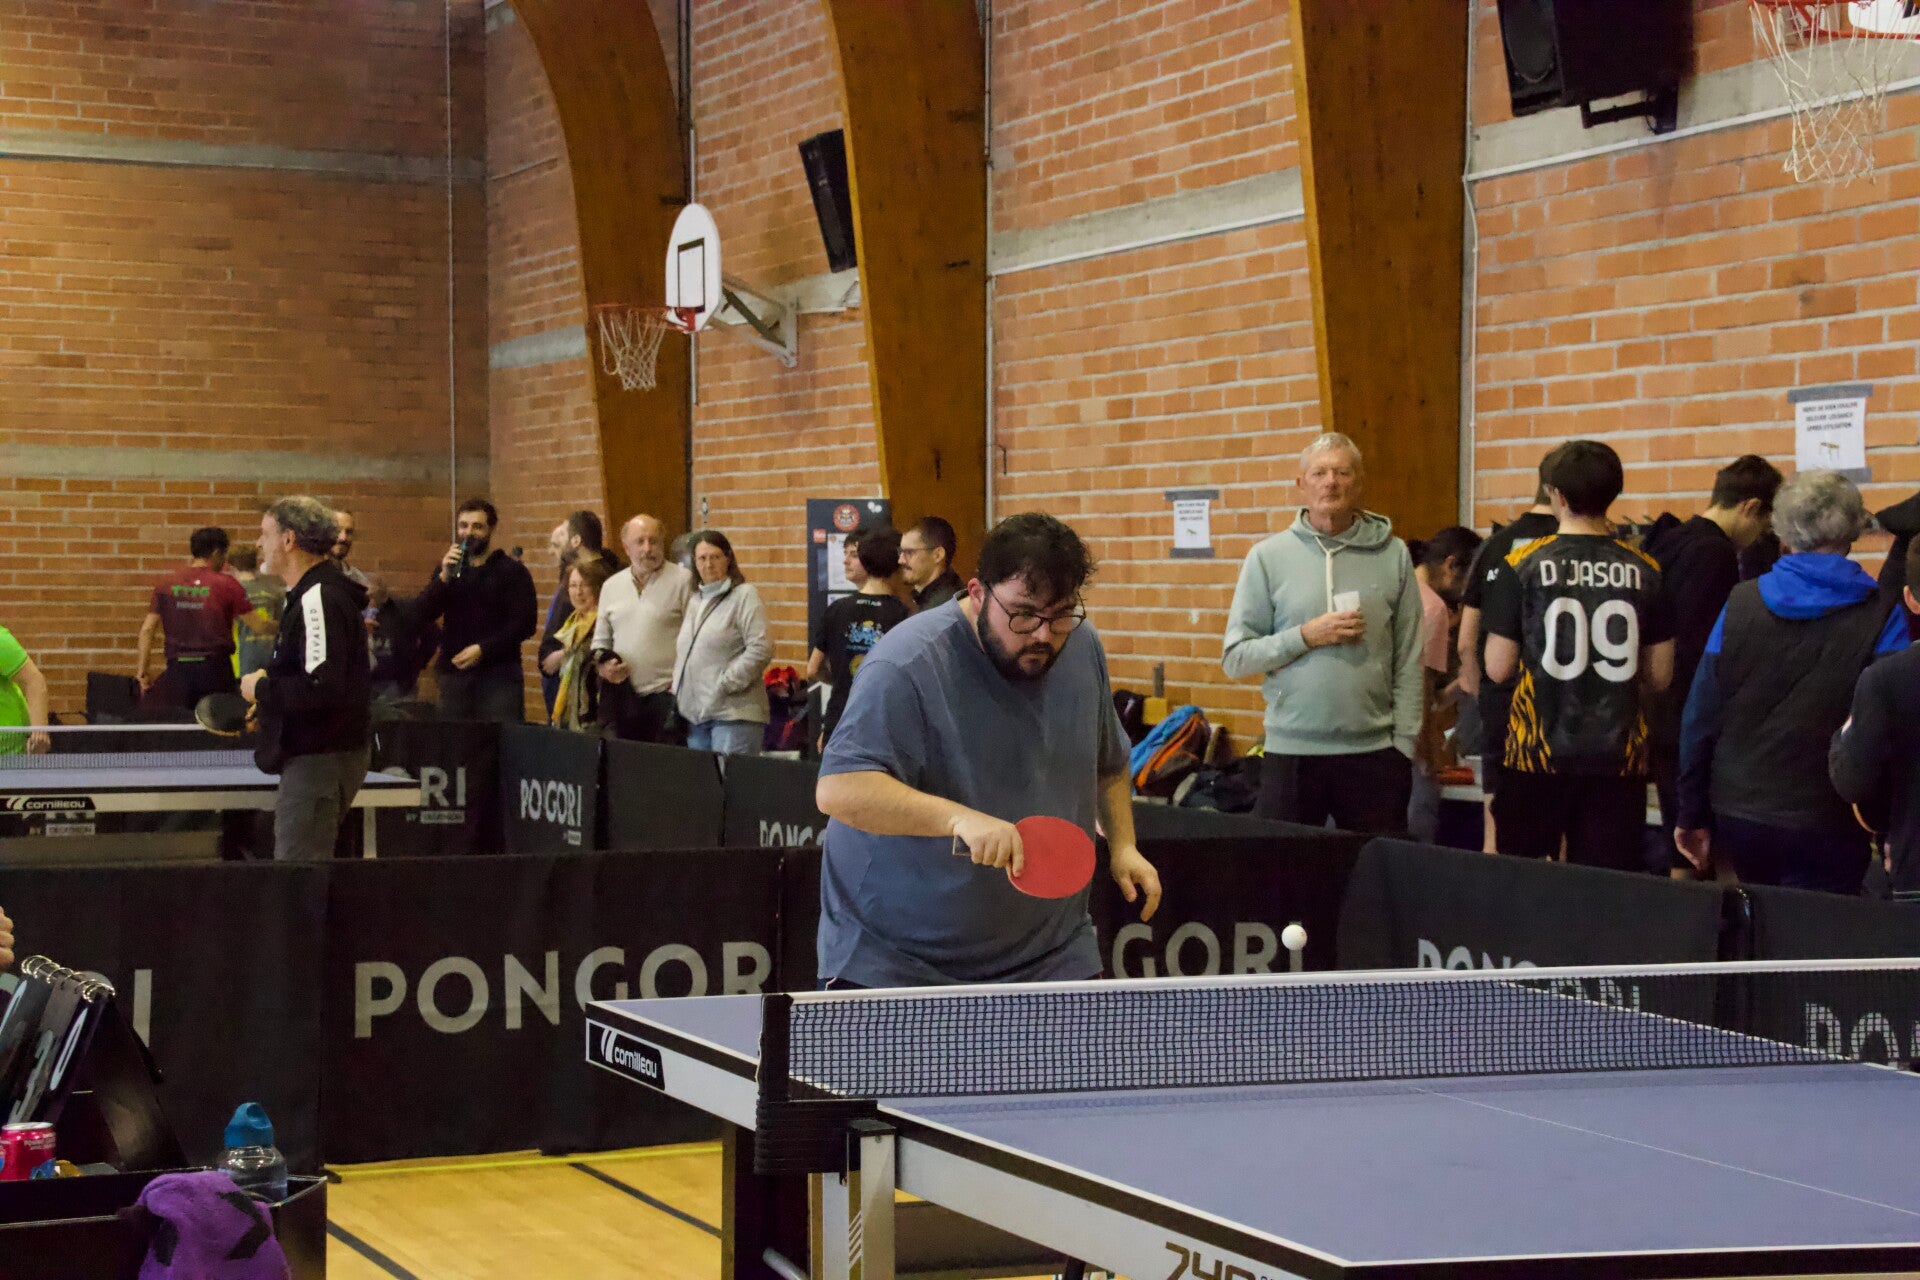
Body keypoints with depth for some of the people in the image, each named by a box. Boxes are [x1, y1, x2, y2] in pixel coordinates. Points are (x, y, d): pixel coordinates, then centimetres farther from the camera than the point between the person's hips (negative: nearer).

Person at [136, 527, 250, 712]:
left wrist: (142, 670, 9)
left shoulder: (166, 583, 7)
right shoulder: (226, 584, -2)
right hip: (214, 667, -2)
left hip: (178, 668, 2)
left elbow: (147, 629, 5)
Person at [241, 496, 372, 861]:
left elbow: (323, 688, -27)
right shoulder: (307, 594, 16)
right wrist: (271, 692, 15)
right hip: (312, 753, 11)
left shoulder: (319, 598, -18)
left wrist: (261, 689, -14)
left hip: (321, 759, -11)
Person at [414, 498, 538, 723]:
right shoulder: (449, 569, 15)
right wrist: (443, 578, -9)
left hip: (498, 676, -4)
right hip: (454, 675, 4)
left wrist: (483, 649, -14)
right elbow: (420, 617, 5)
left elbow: (524, 624, -6)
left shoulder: (512, 571, 3)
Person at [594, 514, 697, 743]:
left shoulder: (683, 580, -2)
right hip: (621, 696, 5)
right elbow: (600, 640, 23)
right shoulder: (612, 586, 15)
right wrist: (604, 663, 2)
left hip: (666, 695, -5)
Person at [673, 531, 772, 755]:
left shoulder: (744, 595, -4)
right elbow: (681, 652, 25)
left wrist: (725, 684, -13)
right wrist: (677, 690, 10)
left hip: (733, 713, -7)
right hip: (695, 712, 7)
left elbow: (761, 649, -13)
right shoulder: (694, 602, 19)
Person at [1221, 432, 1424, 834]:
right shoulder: (1268, 556, 1)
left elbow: (1408, 663, 3)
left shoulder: (1392, 556, 4)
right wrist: (1306, 637, -12)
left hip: (1374, 754, 1)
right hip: (1292, 752, 0)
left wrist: (1404, 745, -1)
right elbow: (1235, 657, 0)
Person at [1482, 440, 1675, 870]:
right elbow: (1659, 676, 5)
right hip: (1617, 757, 2)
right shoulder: (1645, 571, 0)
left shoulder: (1521, 565, -6)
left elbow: (1497, 668, -4)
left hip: (1540, 754, -1)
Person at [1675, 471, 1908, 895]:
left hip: (1737, 818, 4)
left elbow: (1700, 715, 3)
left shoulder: (1740, 603, 1)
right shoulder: (1882, 617, -7)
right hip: (1823, 828, -3)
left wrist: (1693, 814, 10)